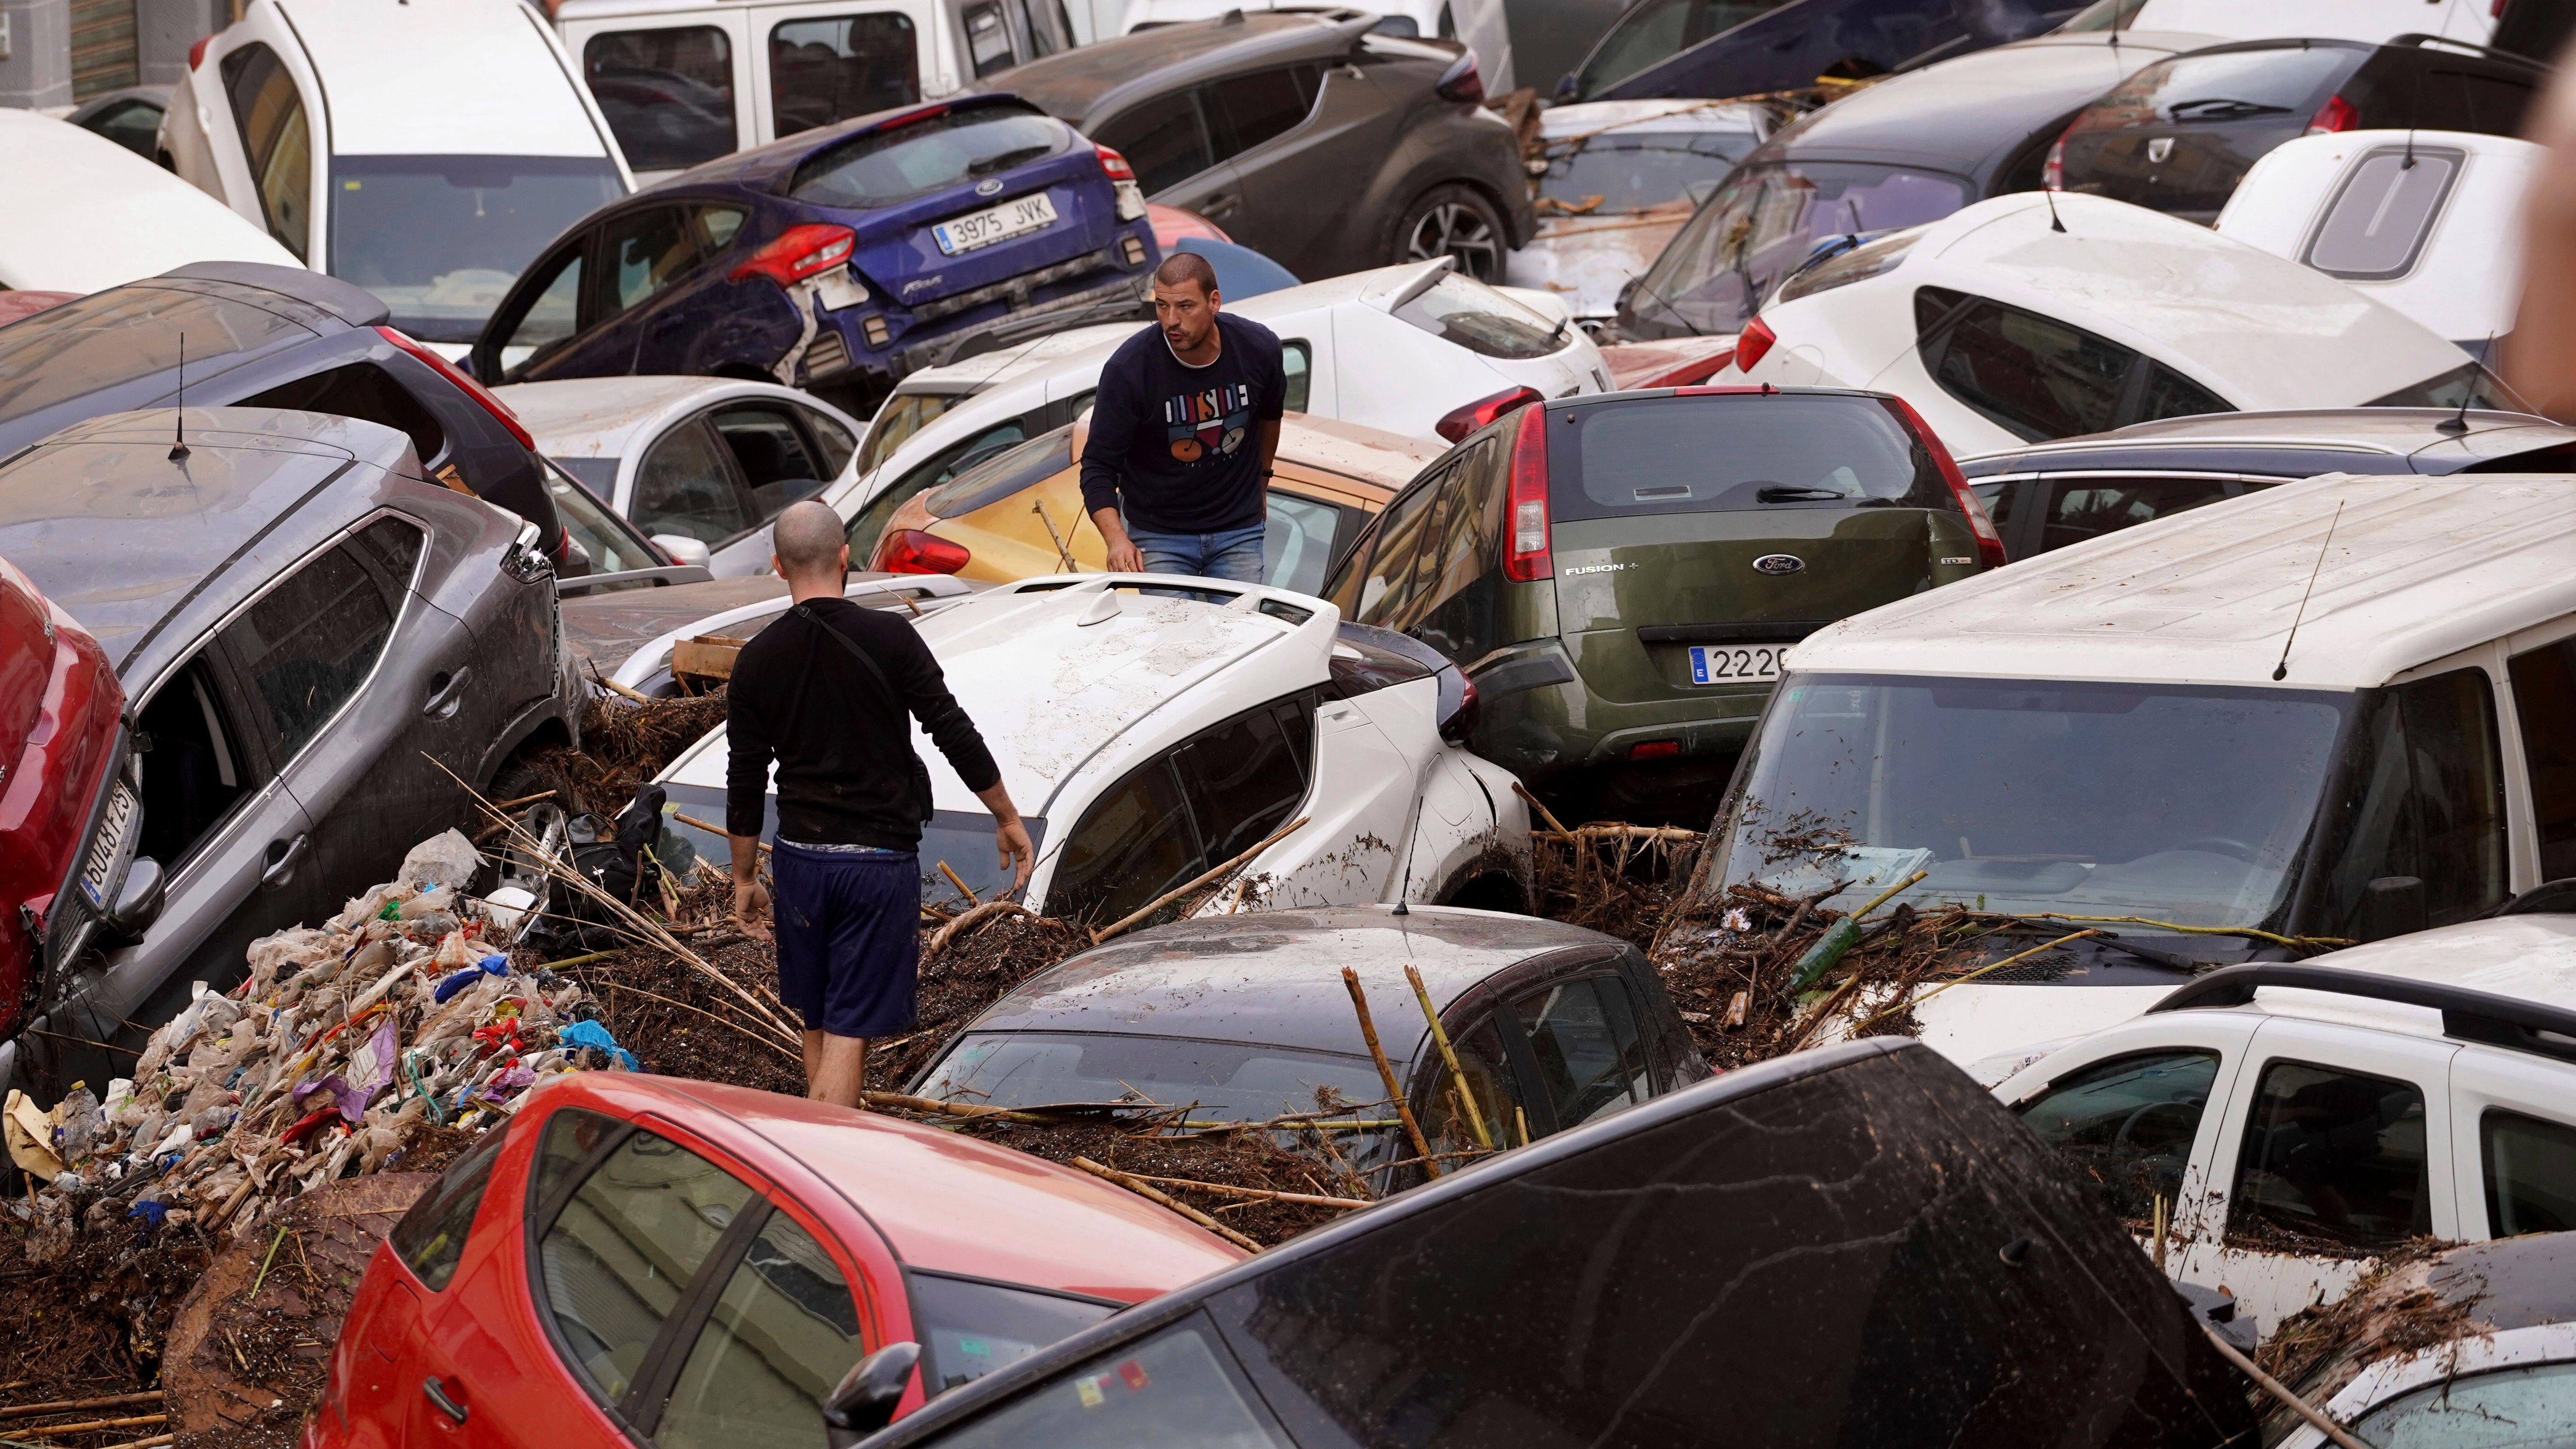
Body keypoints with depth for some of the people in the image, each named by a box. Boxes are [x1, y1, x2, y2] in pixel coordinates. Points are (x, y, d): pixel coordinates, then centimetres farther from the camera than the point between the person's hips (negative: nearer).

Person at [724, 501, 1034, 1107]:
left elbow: (745, 782, 3)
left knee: (818, 1026, 19)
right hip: (881, 860, -3)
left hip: (800, 858, 3)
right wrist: (1008, 819, 5)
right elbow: (956, 736, -7)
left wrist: (744, 878, 14)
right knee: (849, 1032, -4)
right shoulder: (890, 638, -9)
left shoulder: (757, 659, -1)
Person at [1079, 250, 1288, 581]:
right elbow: (1098, 465, -15)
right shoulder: (1127, 368, -21)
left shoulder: (1259, 347, -11)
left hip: (1239, 532, 2)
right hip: (1158, 535, -2)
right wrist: (1116, 538, -30)